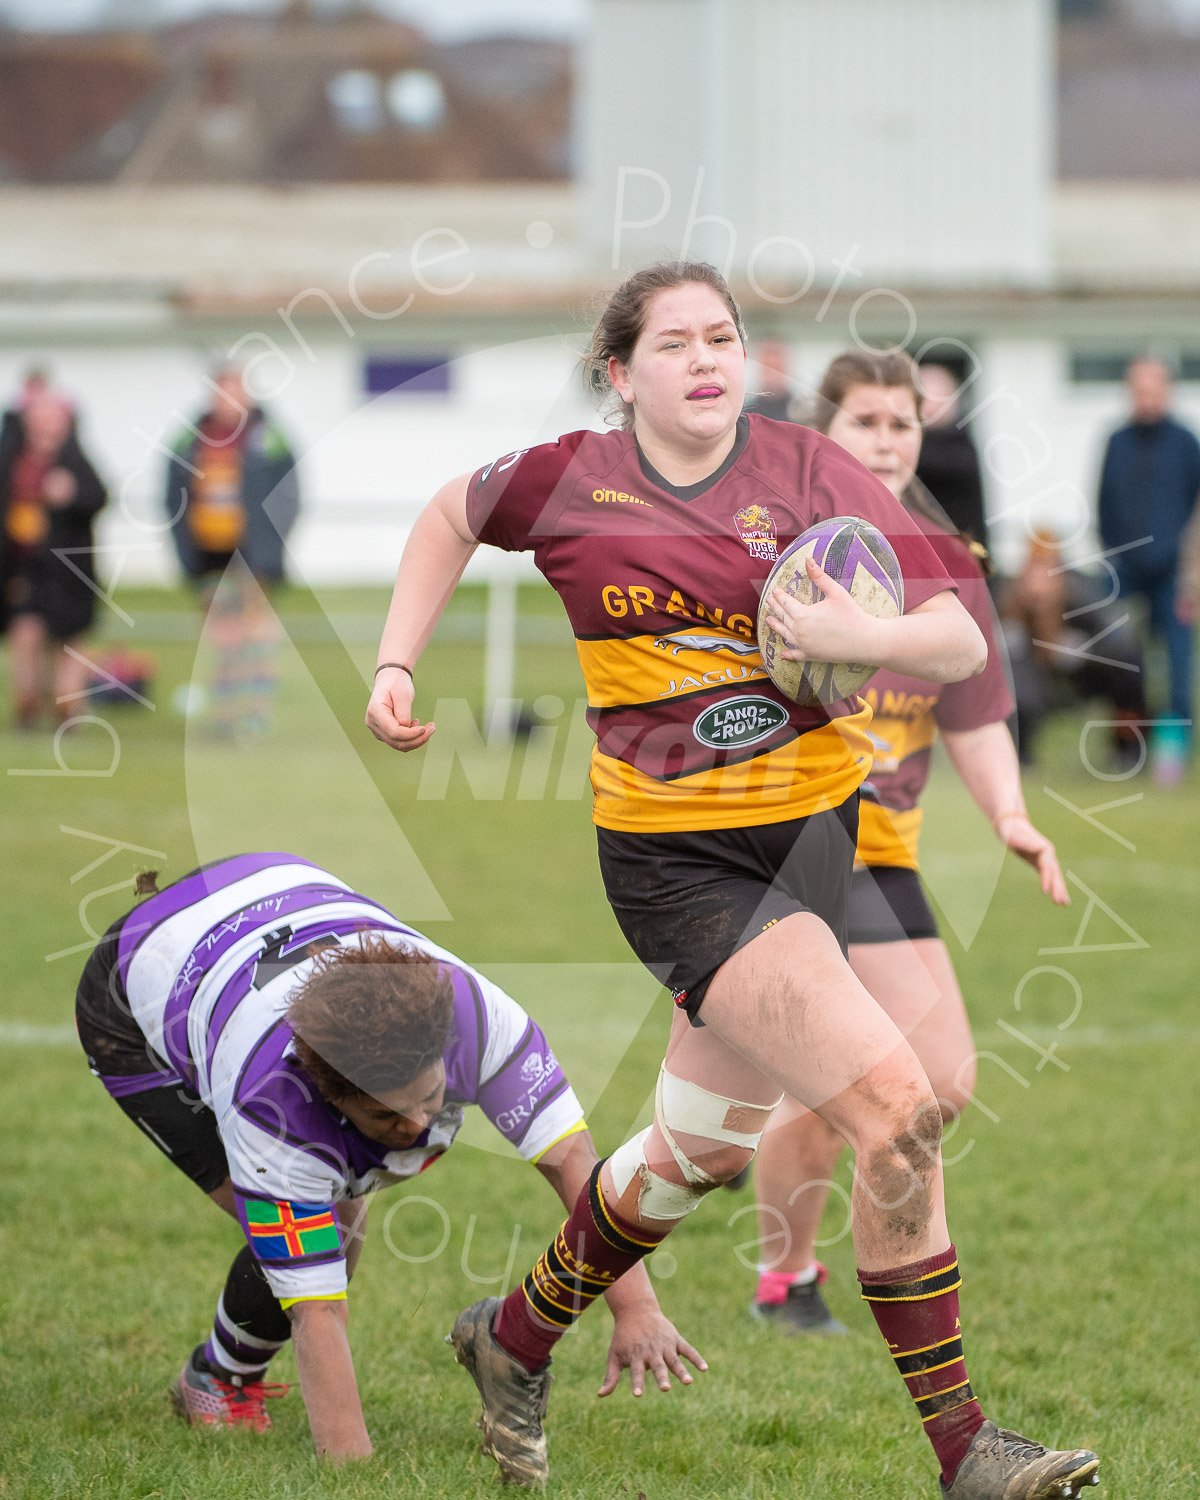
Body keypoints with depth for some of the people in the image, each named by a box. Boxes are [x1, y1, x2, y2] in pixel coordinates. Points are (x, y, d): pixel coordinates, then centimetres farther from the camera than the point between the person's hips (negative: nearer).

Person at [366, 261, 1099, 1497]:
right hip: (671, 855, -4)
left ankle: (515, 1340, 43)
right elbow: (453, 516, 21)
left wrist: (864, 638, -26)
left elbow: (959, 642, -7)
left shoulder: (808, 473, -2)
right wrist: (396, 664, 12)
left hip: (813, 830, 4)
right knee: (895, 1110, -18)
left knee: (701, 1147, 17)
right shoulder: (568, 482, -2)